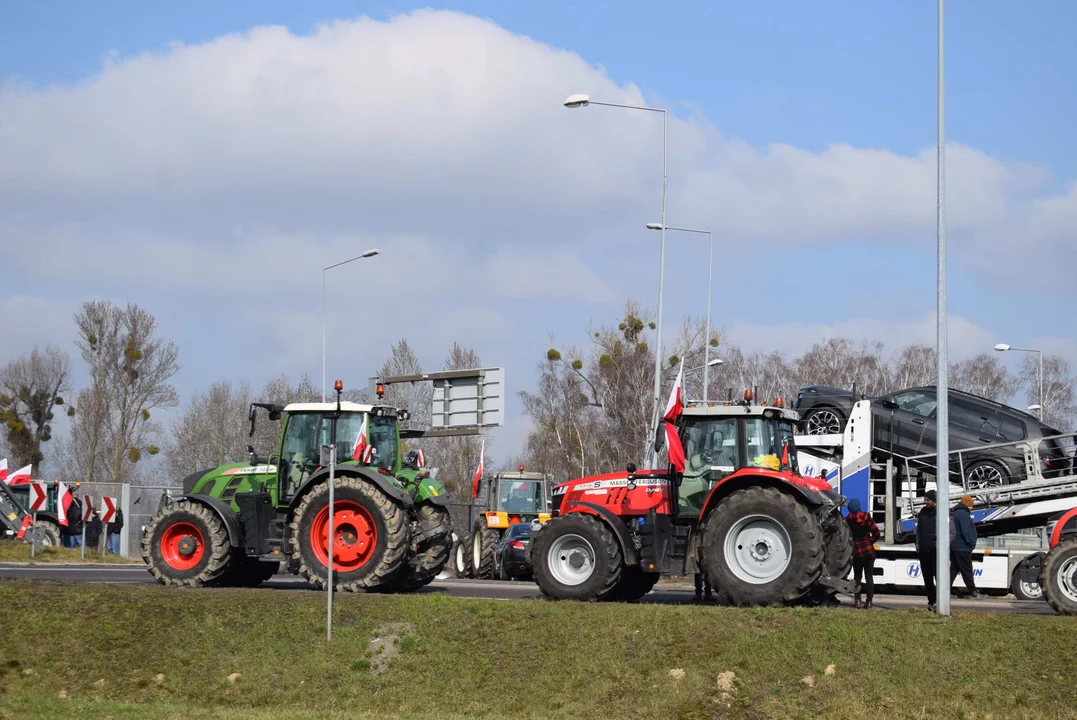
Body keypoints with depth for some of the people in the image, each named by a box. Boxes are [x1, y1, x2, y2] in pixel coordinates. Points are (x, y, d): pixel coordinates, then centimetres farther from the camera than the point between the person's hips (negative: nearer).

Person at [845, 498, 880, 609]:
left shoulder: (848, 520, -6)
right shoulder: (867, 517, 0)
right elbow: (876, 533, -4)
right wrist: (870, 542, 9)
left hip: (857, 552, -1)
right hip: (869, 551, 1)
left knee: (857, 576, 12)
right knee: (869, 576, 5)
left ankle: (857, 600, 0)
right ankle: (869, 602, 0)